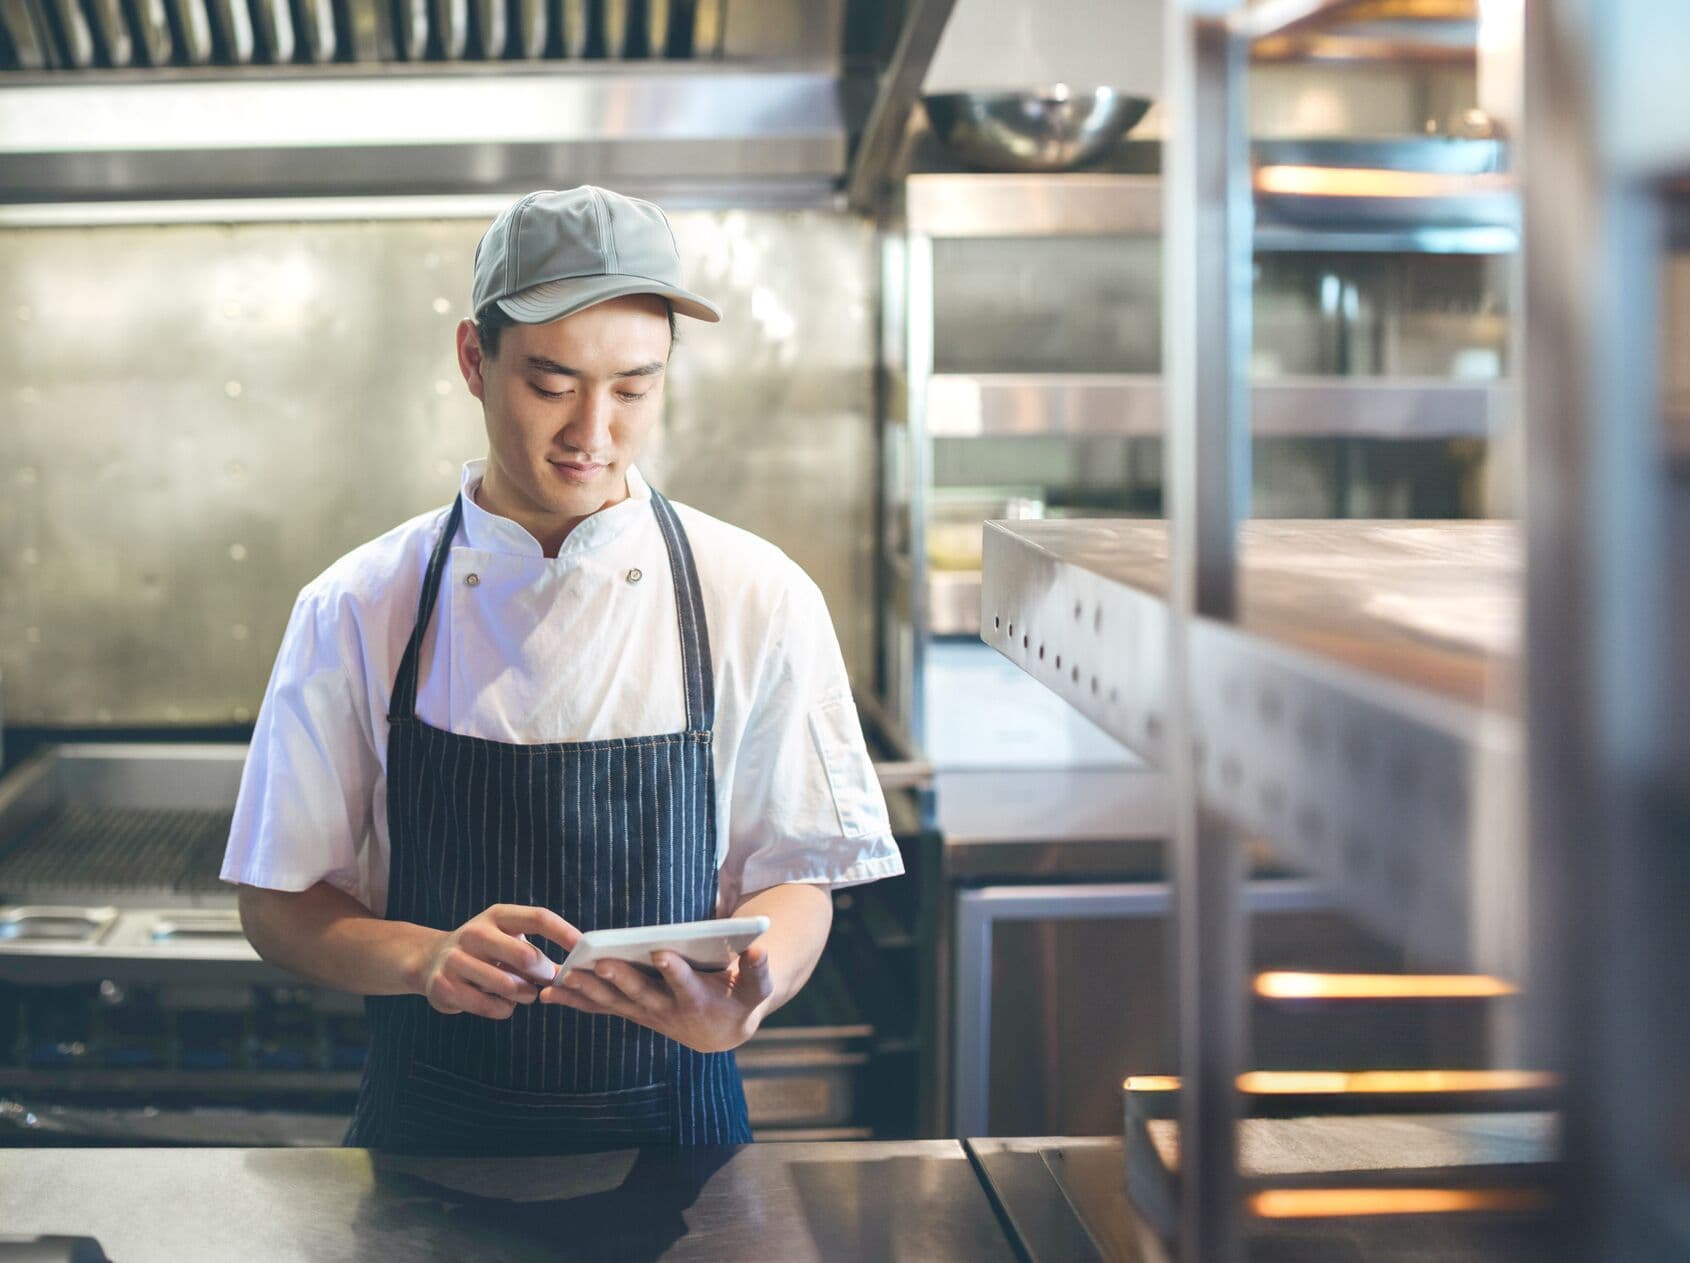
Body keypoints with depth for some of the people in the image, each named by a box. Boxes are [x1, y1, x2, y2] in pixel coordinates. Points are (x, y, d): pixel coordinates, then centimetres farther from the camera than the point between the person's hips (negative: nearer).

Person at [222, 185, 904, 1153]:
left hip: (671, 1128, 0)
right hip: (426, 1130, 0)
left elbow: (799, 878, 2)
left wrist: (744, 991, -20)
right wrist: (425, 957, -18)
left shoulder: (759, 600, -3)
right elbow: (279, 905, 3)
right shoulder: (359, 610, -2)